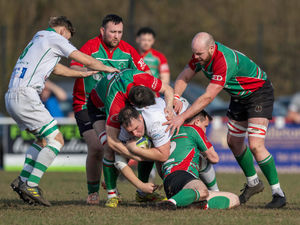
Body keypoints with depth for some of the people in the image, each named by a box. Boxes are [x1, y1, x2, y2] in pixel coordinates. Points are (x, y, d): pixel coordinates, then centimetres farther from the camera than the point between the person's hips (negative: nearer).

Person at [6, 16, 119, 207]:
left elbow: (55, 68, 39)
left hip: (12, 96, 10)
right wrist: (106, 68, 18)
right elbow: (86, 60, 1)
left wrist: (82, 74, 41)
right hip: (25, 96, -10)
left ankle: (23, 181, 12)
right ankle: (30, 185, -13)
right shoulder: (54, 38, 0)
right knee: (56, 140, -8)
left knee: (44, 139, 21)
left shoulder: (39, 38, 26)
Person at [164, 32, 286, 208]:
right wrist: (176, 97, -21)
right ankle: (253, 183, 33)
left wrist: (182, 118, -34)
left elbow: (208, 97, -36)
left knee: (255, 146, -19)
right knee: (234, 142, 13)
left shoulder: (225, 62, -37)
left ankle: (278, 193, -8)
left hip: (259, 93, -9)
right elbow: (184, 77, 0)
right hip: (239, 96, 9)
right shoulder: (202, 55, -11)